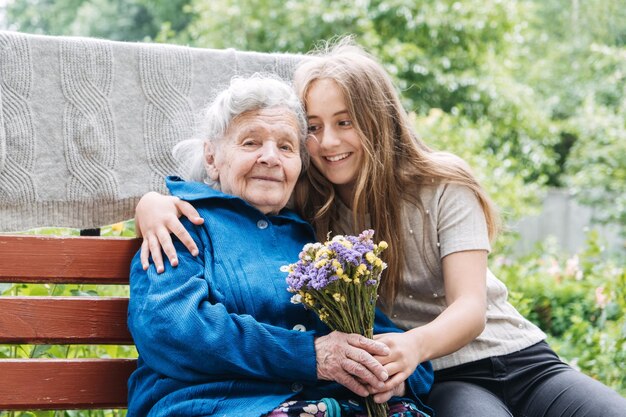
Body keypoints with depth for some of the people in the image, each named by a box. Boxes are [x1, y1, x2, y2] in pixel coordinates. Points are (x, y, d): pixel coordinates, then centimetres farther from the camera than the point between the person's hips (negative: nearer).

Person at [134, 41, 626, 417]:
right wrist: (152, 201, -19)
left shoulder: (443, 188, -4)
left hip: (520, 359, 2)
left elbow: (471, 308, -14)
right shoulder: (299, 206, 1)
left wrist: (416, 345, -37)